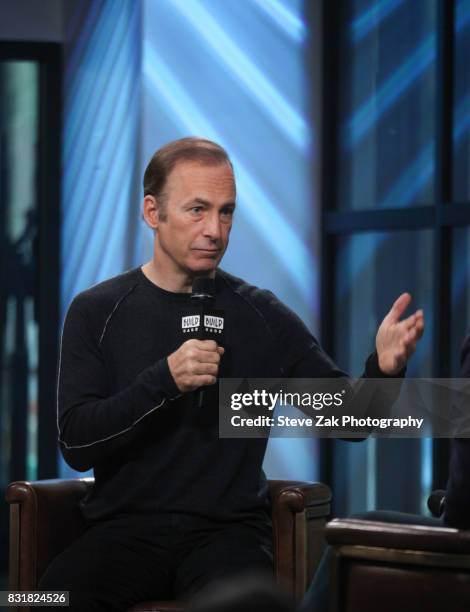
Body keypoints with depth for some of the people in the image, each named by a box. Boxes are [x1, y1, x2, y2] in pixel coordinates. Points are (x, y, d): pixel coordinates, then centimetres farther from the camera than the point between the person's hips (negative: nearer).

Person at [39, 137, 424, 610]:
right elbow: (75, 442, -4)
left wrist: (382, 368, -15)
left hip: (229, 529, 1)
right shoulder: (96, 312, 4)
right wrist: (164, 379, -18)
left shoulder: (263, 317, 7)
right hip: (124, 528, 0)